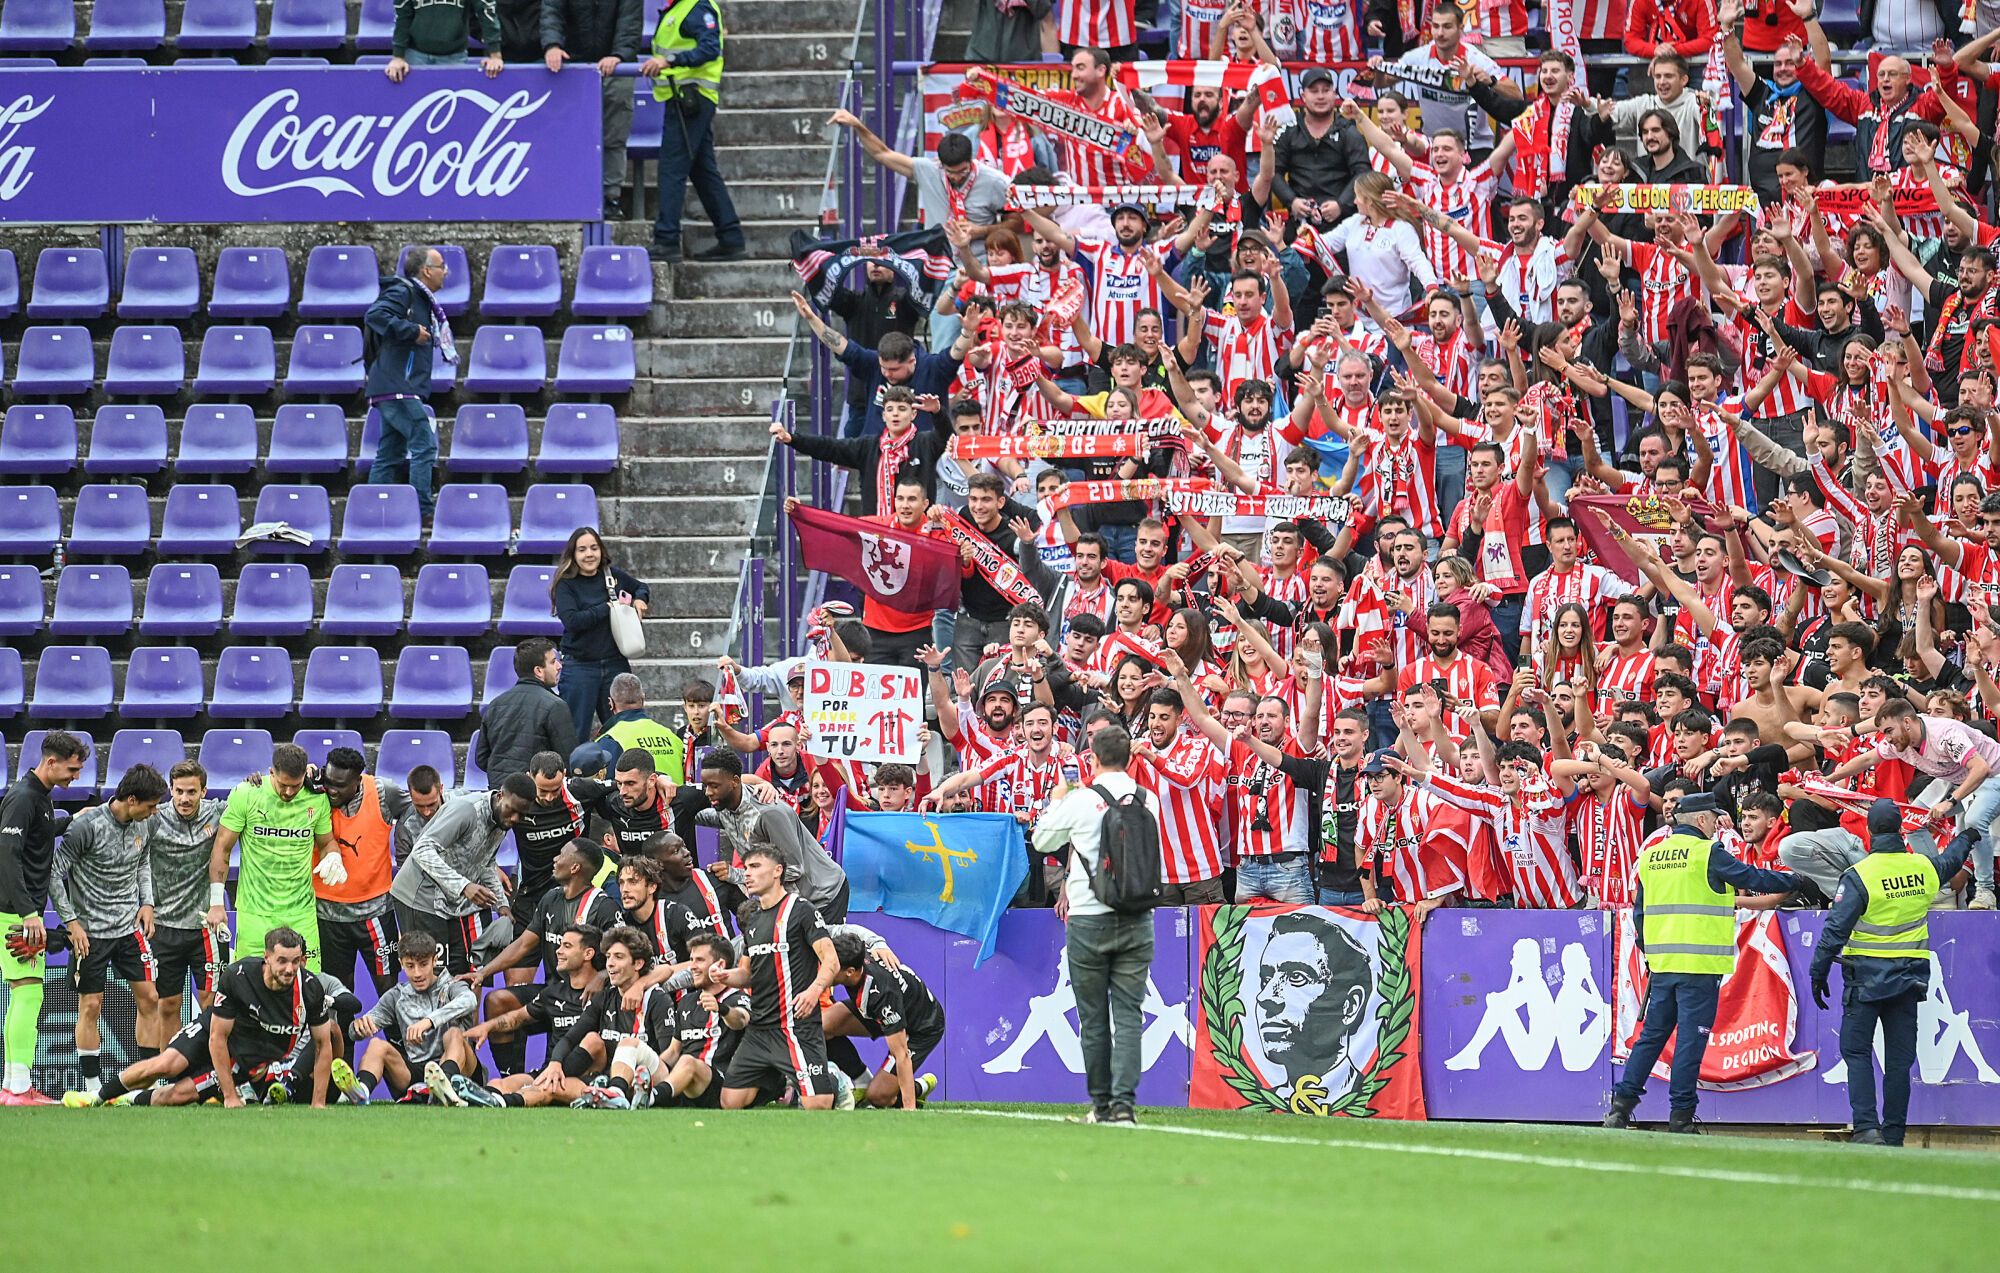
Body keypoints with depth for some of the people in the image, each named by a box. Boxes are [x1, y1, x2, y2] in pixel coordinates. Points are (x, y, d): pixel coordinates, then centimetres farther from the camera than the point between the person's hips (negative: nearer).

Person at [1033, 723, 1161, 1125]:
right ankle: (1123, 1102, -12)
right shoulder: (1148, 802, 3)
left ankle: (1101, 1103, 12)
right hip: (1137, 921, 2)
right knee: (1128, 1015, 0)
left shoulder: (1079, 801, -8)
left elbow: (1042, 841, 8)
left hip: (1089, 920, -2)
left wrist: (1056, 801, 24)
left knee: (1094, 1017, 8)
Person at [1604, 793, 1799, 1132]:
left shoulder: (1650, 856, 12)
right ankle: (1681, 1114, 0)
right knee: (1691, 1038, -1)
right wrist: (1795, 880, 9)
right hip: (1699, 964, -6)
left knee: (1652, 1034, 13)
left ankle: (1622, 1104, 8)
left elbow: (1640, 910, 17)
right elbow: (1752, 879, -4)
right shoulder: (1707, 853, -8)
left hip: (1661, 962, 6)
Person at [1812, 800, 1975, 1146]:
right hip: (1909, 980, 4)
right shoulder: (1924, 868, 2)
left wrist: (1818, 973, -8)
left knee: (1856, 1052, 2)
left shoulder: (1859, 875, -14)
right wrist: (1966, 839, 49)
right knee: (1899, 1059, 8)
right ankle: (1893, 1135, 9)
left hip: (1867, 978, -4)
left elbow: (1836, 929, -15)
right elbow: (1951, 862, 27)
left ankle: (1866, 1127, -13)